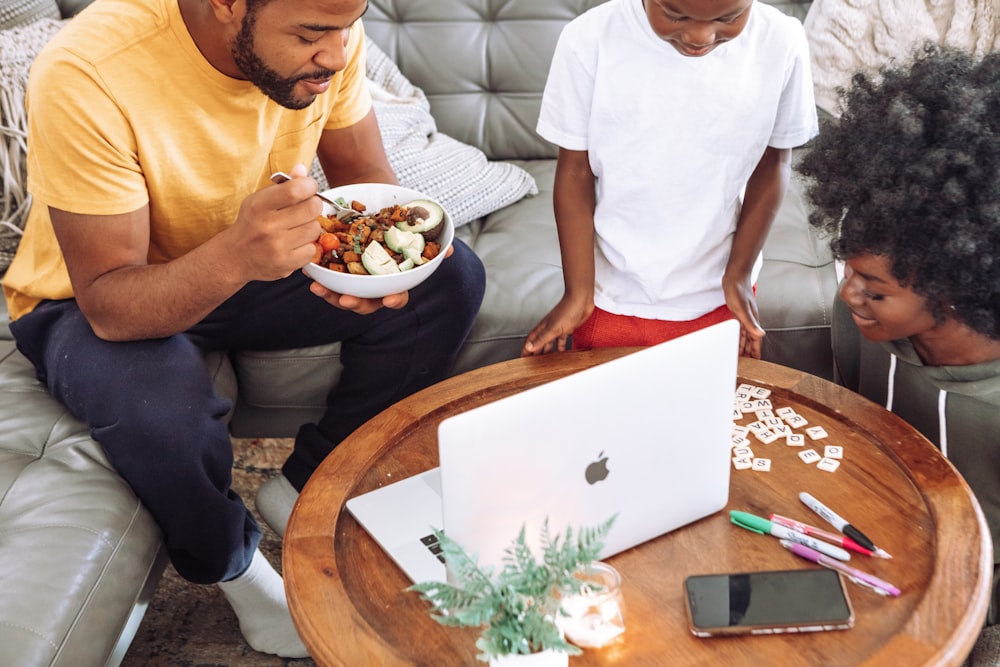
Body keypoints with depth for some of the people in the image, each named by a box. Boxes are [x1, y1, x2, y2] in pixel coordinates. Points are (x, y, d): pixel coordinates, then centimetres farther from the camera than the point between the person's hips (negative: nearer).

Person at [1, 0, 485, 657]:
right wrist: (234, 257, -51)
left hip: (254, 260, 5)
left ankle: (308, 490, 3)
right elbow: (110, 305, -31)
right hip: (85, 303, -4)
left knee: (450, 277, -14)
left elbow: (369, 177, -6)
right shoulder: (84, 76, -34)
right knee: (163, 410, -37)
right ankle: (231, 563, 0)